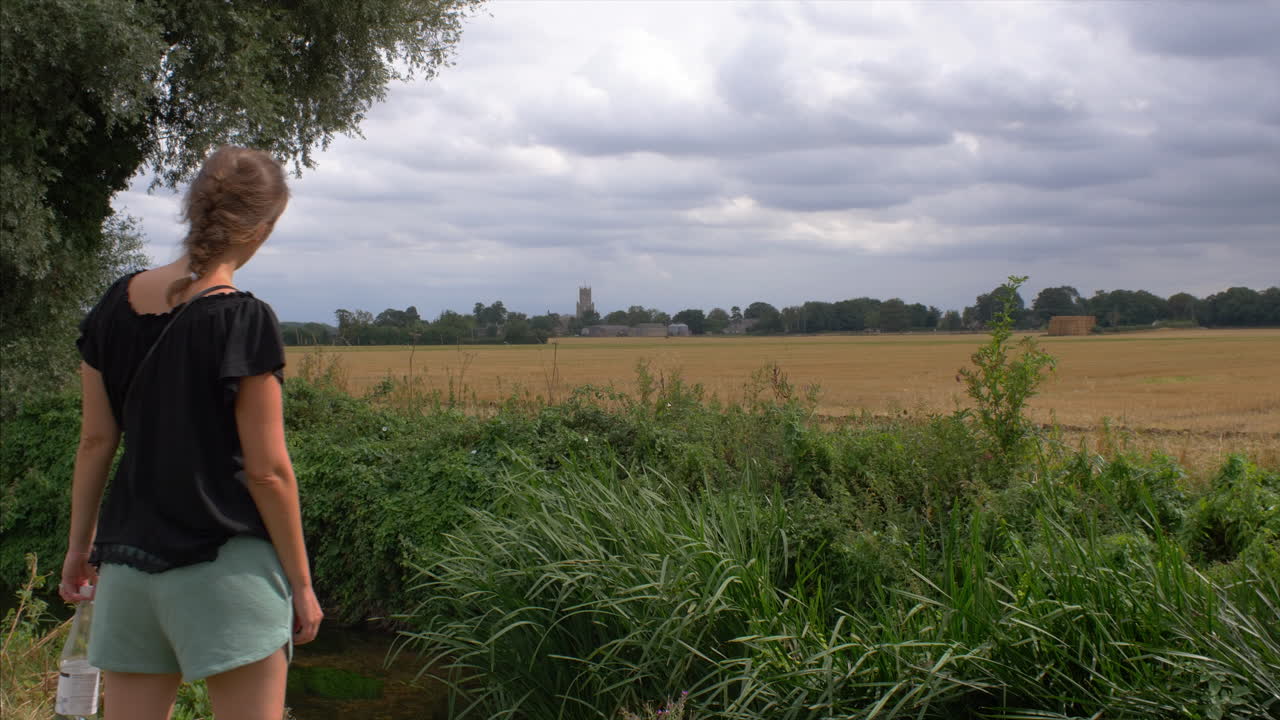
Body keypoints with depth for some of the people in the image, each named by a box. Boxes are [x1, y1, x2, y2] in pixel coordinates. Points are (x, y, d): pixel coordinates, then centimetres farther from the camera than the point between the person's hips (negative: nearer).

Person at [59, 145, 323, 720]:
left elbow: (96, 441, 9)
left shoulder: (117, 305, 4)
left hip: (129, 560, 6)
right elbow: (267, 469, -12)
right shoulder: (243, 321, -13)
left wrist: (80, 545, 20)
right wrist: (301, 584, -3)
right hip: (226, 564, -6)